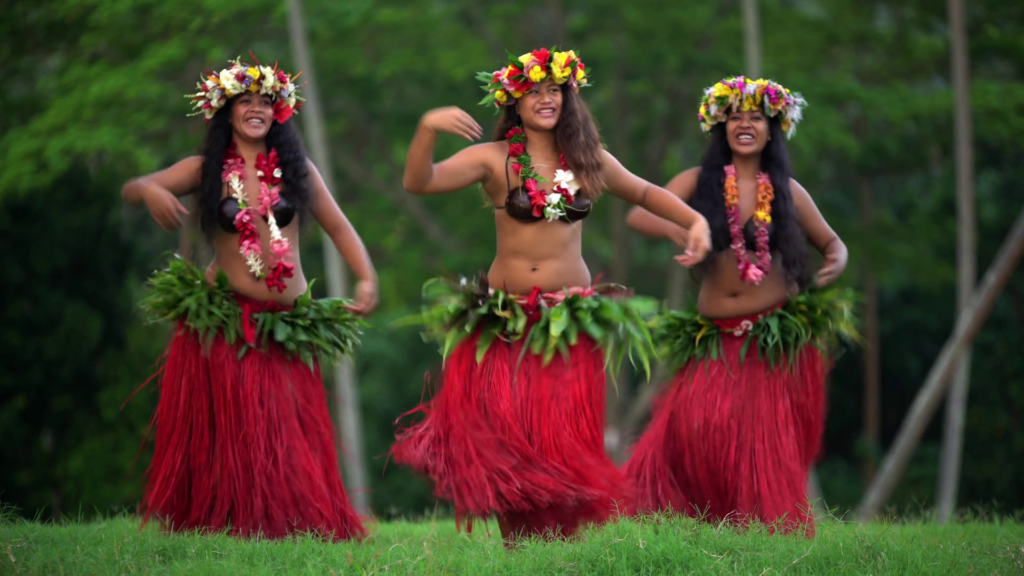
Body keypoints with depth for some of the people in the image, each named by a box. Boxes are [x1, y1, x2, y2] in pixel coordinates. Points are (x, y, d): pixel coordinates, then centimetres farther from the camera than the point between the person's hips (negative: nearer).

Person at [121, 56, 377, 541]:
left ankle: (289, 526, 6)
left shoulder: (296, 169, 7)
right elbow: (130, 190, -1)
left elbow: (337, 227, 11)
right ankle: (220, 523, 4)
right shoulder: (206, 171, 4)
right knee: (225, 432, -2)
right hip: (221, 322, -1)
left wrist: (367, 278, -5)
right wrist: (150, 191, -25)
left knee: (289, 437, 0)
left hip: (287, 322, 1)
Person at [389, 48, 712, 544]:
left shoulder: (587, 160, 6)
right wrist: (428, 128, -31)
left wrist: (695, 221, 8)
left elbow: (643, 193, 22)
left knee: (562, 440, -1)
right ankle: (516, 545, 7)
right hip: (503, 325, -1)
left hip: (570, 324, 2)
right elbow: (419, 182, -14)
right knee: (502, 438, -7)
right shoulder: (494, 159, -3)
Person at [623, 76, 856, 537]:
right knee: (698, 424, -15)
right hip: (716, 339, 0)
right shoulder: (699, 182, 3)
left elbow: (832, 242, 16)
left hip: (777, 338, 0)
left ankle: (776, 532, 3)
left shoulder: (786, 191, 6)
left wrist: (837, 261, -8)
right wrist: (673, 228, -28)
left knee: (769, 441, -4)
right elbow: (637, 215, -6)